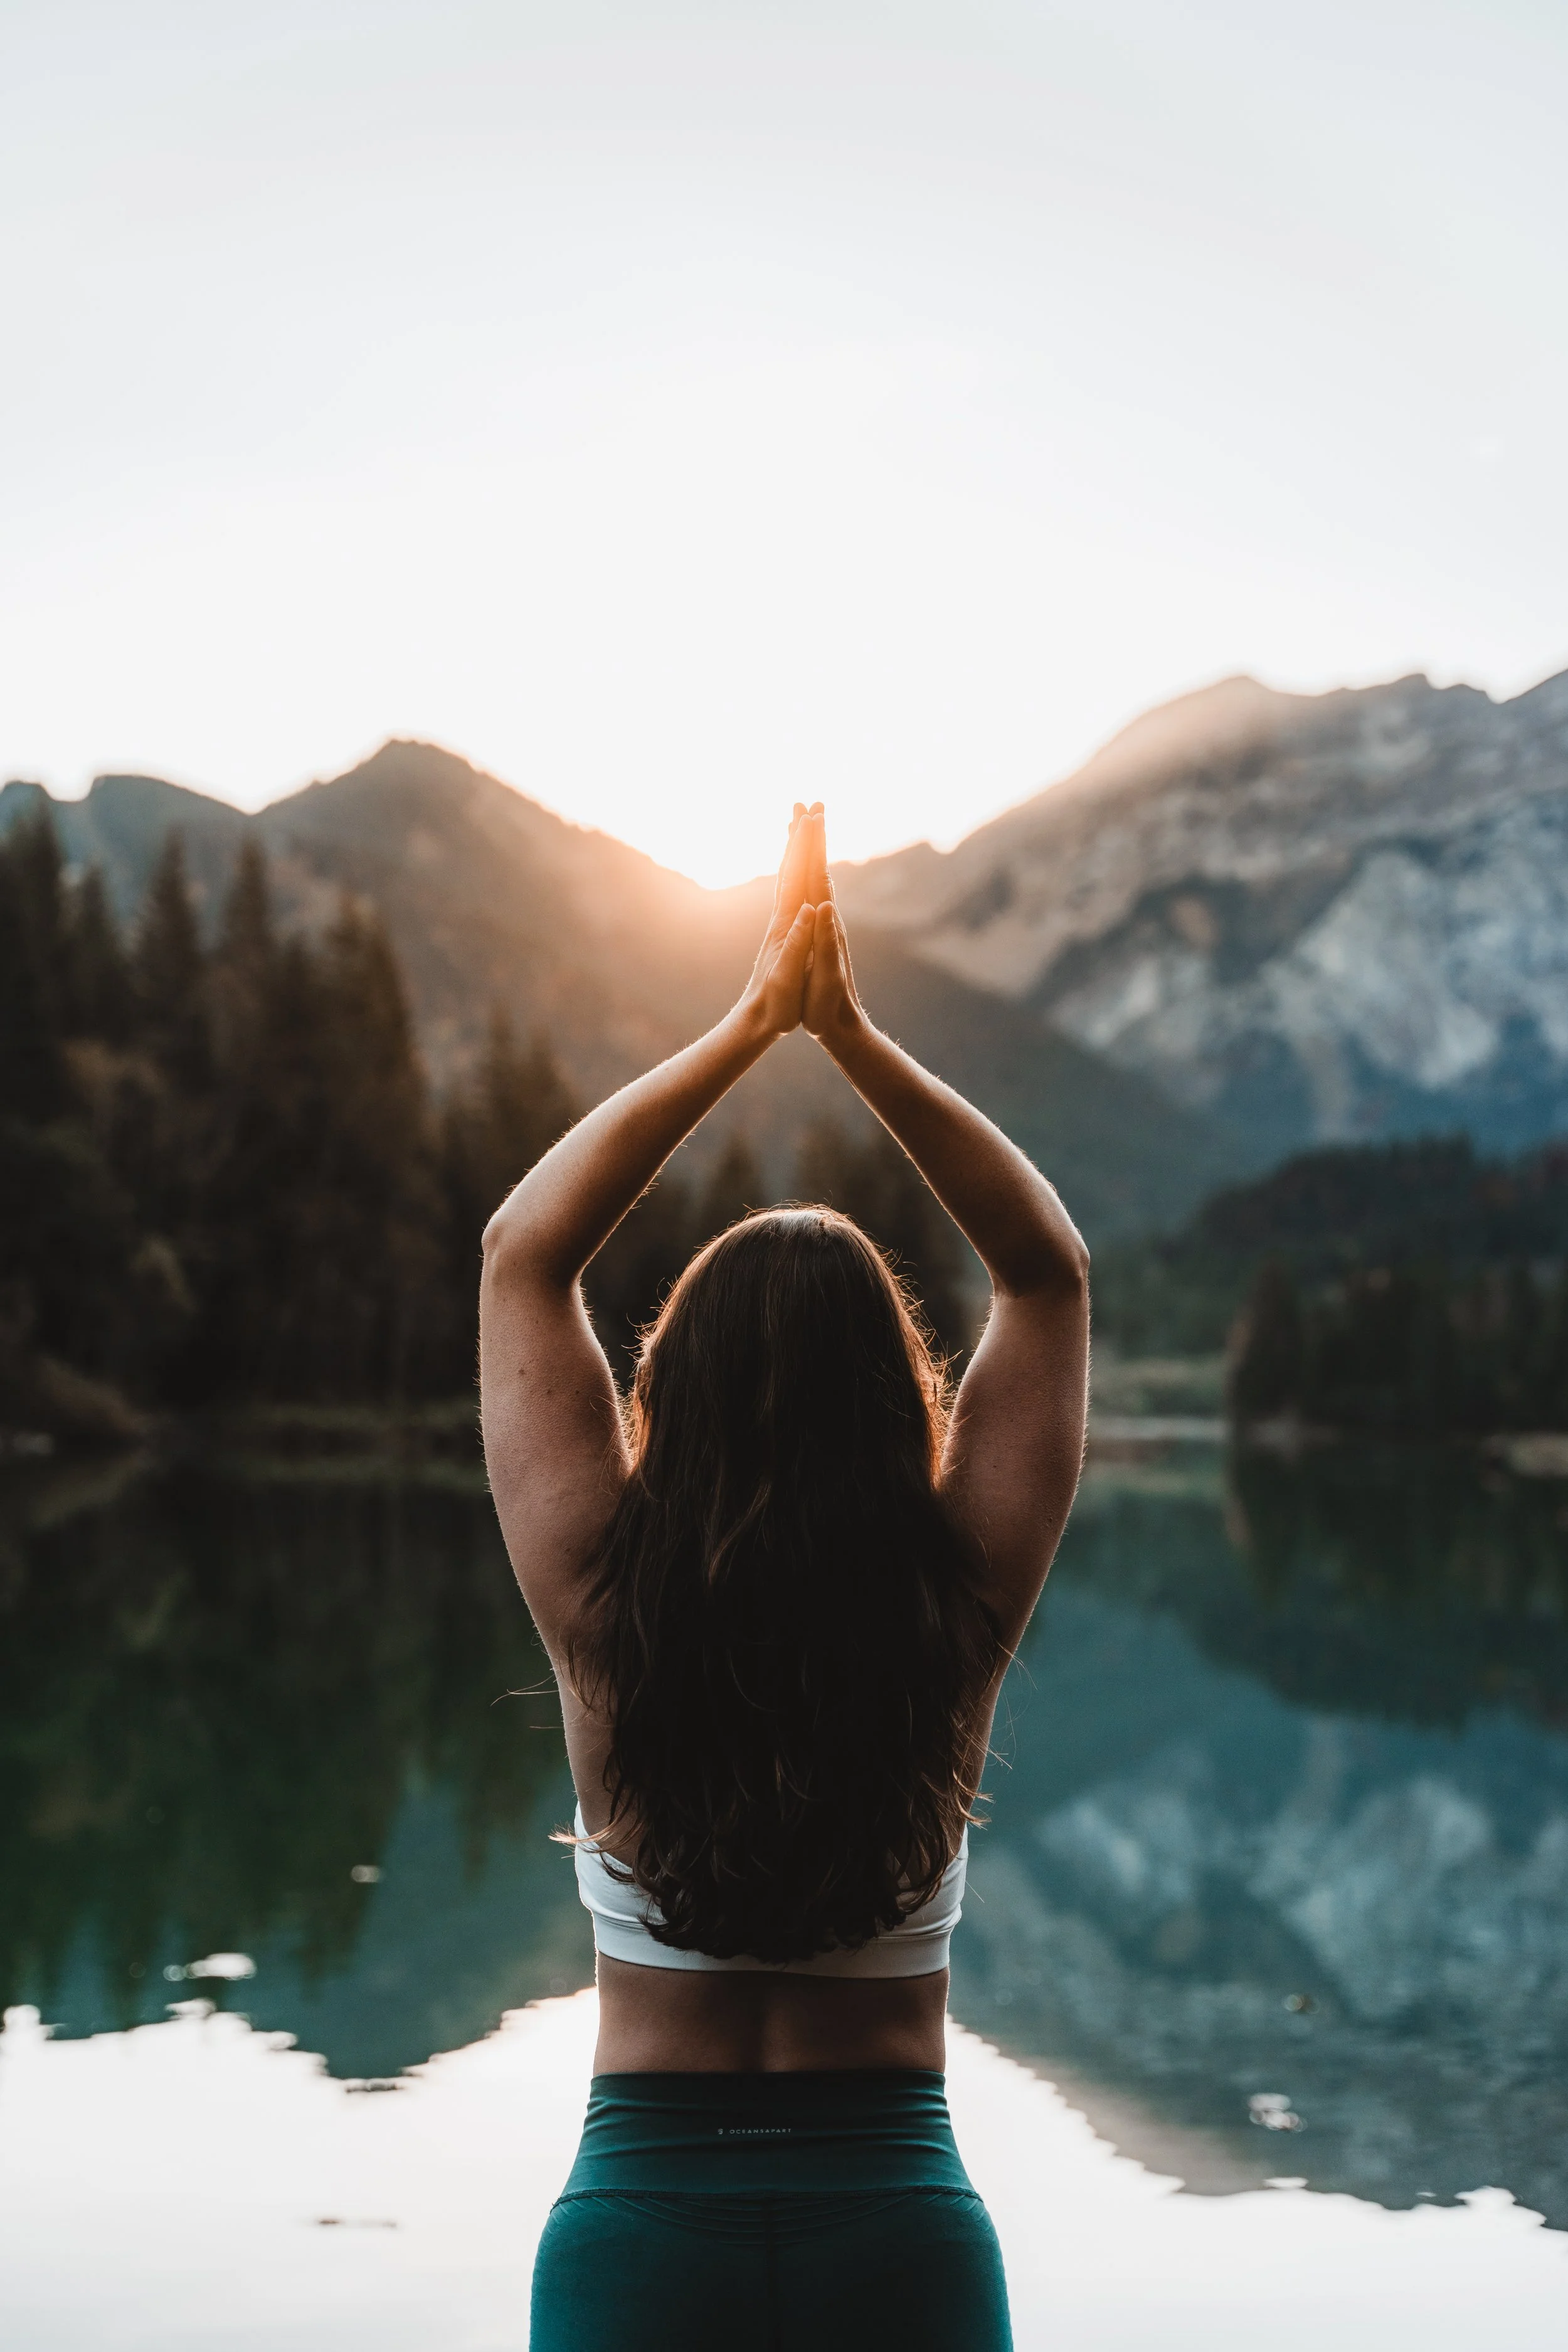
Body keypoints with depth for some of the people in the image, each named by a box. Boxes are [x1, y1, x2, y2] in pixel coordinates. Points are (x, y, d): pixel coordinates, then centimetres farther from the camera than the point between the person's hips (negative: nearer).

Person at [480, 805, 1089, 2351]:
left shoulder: (602, 1605, -11)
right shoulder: (956, 1613, -11)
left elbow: (522, 1252, 0)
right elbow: (1048, 1270, 1)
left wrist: (747, 1028, 0)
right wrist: (852, 1036, -2)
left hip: (636, 2219, 0)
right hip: (903, 2221, 0)